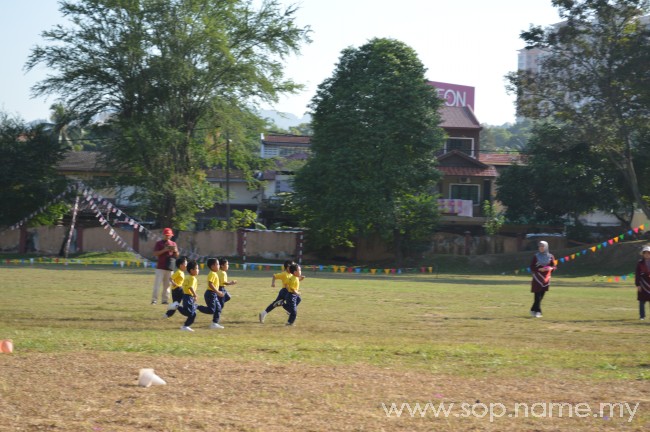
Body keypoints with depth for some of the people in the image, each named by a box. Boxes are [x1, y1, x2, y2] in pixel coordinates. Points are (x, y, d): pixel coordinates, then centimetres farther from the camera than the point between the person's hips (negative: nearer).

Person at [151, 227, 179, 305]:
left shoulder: (173, 244, 14)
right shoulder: (159, 243, 2)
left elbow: (176, 256, 15)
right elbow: (155, 253, -8)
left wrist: (175, 251, -7)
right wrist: (164, 250, -18)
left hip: (169, 267, 4)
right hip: (160, 267, -4)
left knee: (167, 285, 6)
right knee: (157, 284, -9)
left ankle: (165, 300, 11)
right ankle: (154, 300, -10)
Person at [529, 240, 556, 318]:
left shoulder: (550, 256, 6)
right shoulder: (536, 256, 1)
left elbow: (554, 266, 10)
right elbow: (532, 268, 0)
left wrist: (551, 268, -13)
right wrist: (539, 269, -18)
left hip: (546, 278, 3)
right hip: (537, 278, -3)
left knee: (541, 296, 6)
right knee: (537, 296, -11)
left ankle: (533, 310, 19)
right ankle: (538, 311, -10)